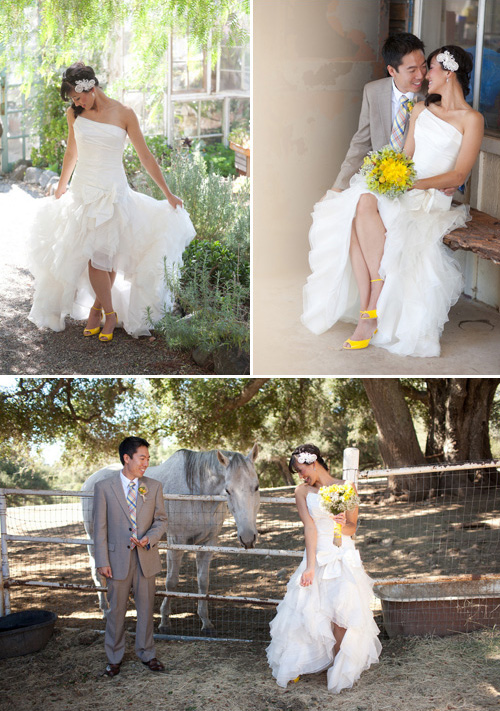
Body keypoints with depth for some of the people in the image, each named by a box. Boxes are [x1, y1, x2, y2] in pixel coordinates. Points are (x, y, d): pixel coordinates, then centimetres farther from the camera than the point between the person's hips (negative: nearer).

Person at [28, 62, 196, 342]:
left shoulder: (124, 114, -2)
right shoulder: (75, 114, 7)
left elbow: (146, 156, 2)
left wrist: (168, 194, 3)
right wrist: (60, 188, 33)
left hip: (113, 190, -2)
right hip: (83, 190, 2)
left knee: (108, 254, -9)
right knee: (93, 252, -9)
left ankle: (96, 307, 11)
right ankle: (109, 313, 3)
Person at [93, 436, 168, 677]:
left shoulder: (154, 487, 2)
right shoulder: (104, 487, -5)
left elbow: (161, 520, 5)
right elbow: (100, 527, -4)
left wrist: (149, 539, -15)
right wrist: (102, 561, -7)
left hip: (146, 557, 2)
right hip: (118, 557, -2)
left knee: (146, 607, 11)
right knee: (116, 609, 8)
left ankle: (147, 654, 27)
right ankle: (114, 658, 24)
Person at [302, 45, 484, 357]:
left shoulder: (472, 119, 1)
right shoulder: (421, 109, 22)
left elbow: (458, 175, -7)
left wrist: (414, 183, -20)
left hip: (434, 195, -6)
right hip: (404, 186, 6)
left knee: (366, 205, -35)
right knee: (358, 211, -30)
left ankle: (373, 309, -28)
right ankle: (367, 315, -32)